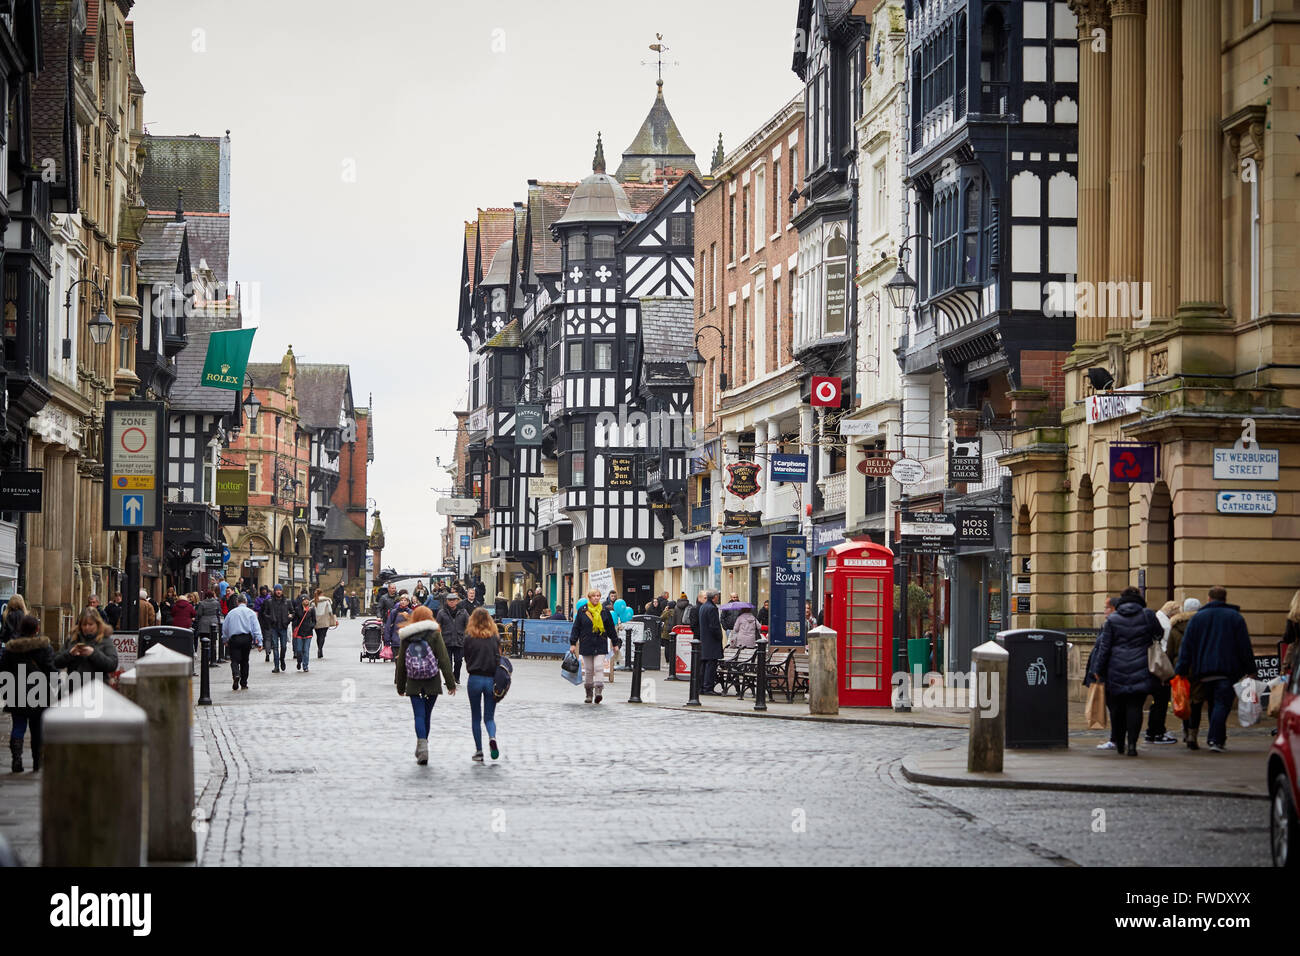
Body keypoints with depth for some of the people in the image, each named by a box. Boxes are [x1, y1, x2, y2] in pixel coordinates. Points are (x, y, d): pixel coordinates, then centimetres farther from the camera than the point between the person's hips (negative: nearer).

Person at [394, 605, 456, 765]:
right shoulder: (434, 634, -2)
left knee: (419, 715, -2)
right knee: (426, 715, 13)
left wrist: (400, 685, 17)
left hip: (413, 684, 0)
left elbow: (401, 662, 8)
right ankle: (421, 749, 23)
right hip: (432, 683, 0)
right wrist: (450, 682, -2)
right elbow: (444, 660, -5)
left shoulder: (406, 637, 4)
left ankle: (422, 746, -22)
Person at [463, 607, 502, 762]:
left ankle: (479, 751, 9)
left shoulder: (469, 638, -5)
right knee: (489, 717, 9)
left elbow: (467, 659, 3)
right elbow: (498, 659, -3)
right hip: (491, 679, 1)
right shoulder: (495, 637, -2)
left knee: (476, 717, 11)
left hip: (475, 679, -1)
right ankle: (492, 738, -20)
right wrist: (497, 682, 2)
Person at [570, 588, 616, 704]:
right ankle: (589, 693, 15)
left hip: (600, 645, 0)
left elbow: (611, 628, 11)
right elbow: (576, 627, 6)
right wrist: (573, 643, 2)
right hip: (586, 645, 0)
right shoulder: (582, 611, 3)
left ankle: (599, 690, -17)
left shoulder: (605, 611, 6)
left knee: (599, 668, -13)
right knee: (588, 670, 6)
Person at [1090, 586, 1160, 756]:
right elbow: (1159, 634, 11)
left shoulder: (1112, 620, 1)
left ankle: (1119, 744, 18)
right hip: (1140, 671, -1)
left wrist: (1098, 670, 7)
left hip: (1116, 671, 1)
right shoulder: (1148, 615, 0)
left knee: (1117, 707, 11)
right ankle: (1132, 743, -12)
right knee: (1135, 707, -2)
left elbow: (1104, 647, 1)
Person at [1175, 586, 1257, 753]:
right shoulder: (1235, 617, 5)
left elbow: (1186, 647, 5)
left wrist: (1180, 670, 5)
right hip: (1228, 670, -2)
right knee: (1222, 703, -7)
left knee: (1213, 703, 14)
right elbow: (1245, 646, 2)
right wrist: (1251, 670, 6)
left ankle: (1218, 738, 16)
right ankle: (1215, 740, -20)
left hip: (1204, 670, 2)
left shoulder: (1197, 618, 9)